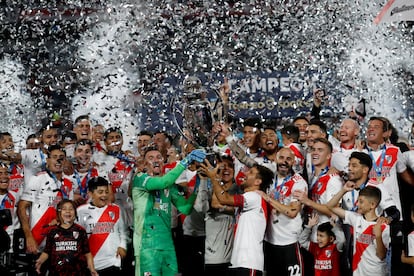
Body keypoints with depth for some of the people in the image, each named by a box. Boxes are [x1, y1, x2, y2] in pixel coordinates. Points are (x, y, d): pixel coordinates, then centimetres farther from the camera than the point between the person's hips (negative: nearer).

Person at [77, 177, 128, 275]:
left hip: (112, 262, 1)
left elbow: (122, 231, 16)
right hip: (90, 263, -1)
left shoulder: (116, 209, 8)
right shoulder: (81, 211, 0)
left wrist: (122, 246, 1)